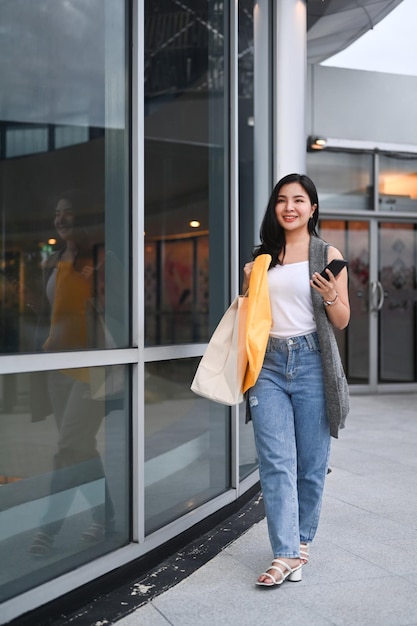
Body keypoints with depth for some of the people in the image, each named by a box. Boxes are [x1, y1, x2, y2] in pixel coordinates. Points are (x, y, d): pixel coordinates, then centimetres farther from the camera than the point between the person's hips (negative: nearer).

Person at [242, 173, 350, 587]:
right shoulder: (262, 257, 12)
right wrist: (248, 287, 2)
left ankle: (301, 542, 22)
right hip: (268, 365, 2)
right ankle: (285, 554, 1)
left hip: (311, 364, -2)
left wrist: (331, 296, -16)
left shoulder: (328, 255, 4)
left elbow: (342, 321, 5)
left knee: (311, 463, 5)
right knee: (276, 463, -3)